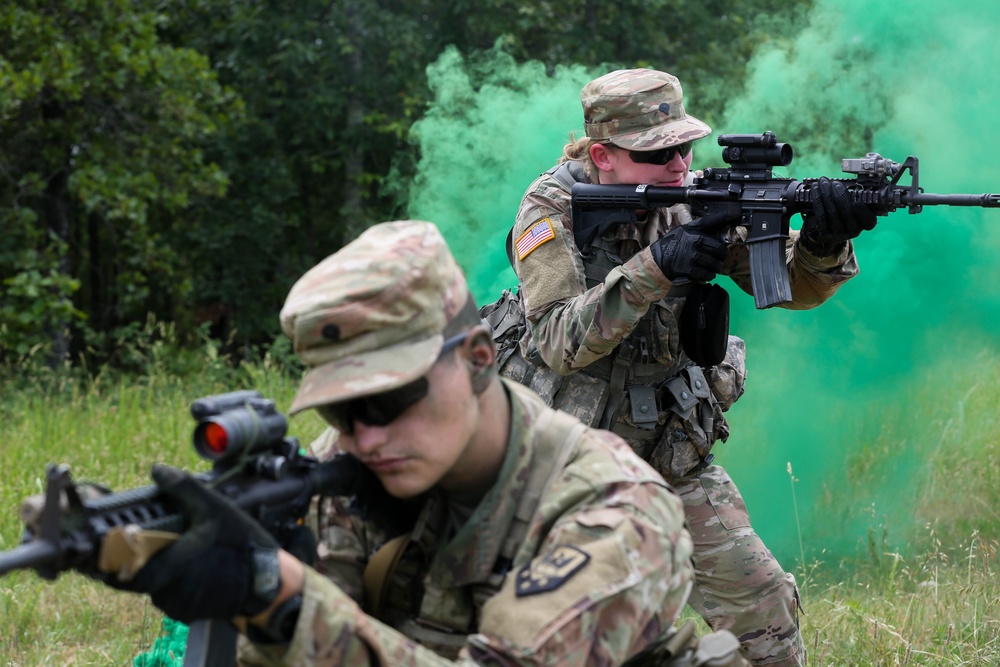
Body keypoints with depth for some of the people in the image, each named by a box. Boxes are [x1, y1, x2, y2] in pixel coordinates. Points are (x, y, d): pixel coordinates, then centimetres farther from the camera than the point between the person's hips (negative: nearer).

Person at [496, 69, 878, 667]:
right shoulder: (552, 211, -15)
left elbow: (794, 287, -9)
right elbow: (561, 344, -25)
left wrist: (824, 241, -32)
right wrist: (655, 268, -36)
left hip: (674, 455, 3)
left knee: (764, 606, -3)